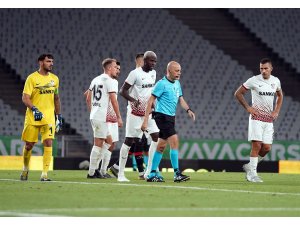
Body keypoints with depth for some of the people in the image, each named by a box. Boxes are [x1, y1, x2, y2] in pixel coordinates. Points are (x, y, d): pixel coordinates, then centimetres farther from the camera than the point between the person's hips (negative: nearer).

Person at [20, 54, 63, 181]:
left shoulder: (54, 79, 10)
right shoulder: (32, 78, -5)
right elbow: (25, 98, -11)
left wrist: (59, 116, 18)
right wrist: (34, 109, -26)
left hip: (49, 117, 3)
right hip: (33, 117, -3)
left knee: (48, 143, -13)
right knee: (29, 145, 6)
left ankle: (44, 174, -13)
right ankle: (25, 169, 31)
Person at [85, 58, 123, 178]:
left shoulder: (95, 80, 16)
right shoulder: (111, 81, -10)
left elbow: (88, 98, 20)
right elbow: (113, 100, -15)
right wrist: (119, 117, -12)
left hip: (94, 115, 9)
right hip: (101, 117, -9)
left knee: (108, 141, 17)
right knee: (98, 144, -4)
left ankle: (94, 168, 13)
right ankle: (91, 172, -1)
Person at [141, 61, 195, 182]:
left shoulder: (177, 83, 13)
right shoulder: (162, 84, -12)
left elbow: (181, 99, 18)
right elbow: (151, 101, -13)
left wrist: (188, 110, -3)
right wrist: (146, 120, -17)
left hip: (171, 117, 9)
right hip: (162, 116, -9)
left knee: (161, 146, 10)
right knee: (174, 142, -15)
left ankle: (152, 174, 14)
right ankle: (177, 174, -15)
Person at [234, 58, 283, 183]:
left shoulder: (276, 81, 7)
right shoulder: (254, 80, -8)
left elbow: (279, 96, 26)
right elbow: (238, 93, 0)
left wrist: (277, 111, 12)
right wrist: (248, 108, -6)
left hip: (269, 119, 5)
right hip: (257, 117, -5)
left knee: (267, 148, -1)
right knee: (257, 145, -12)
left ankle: (250, 166, 19)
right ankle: (252, 173, -7)